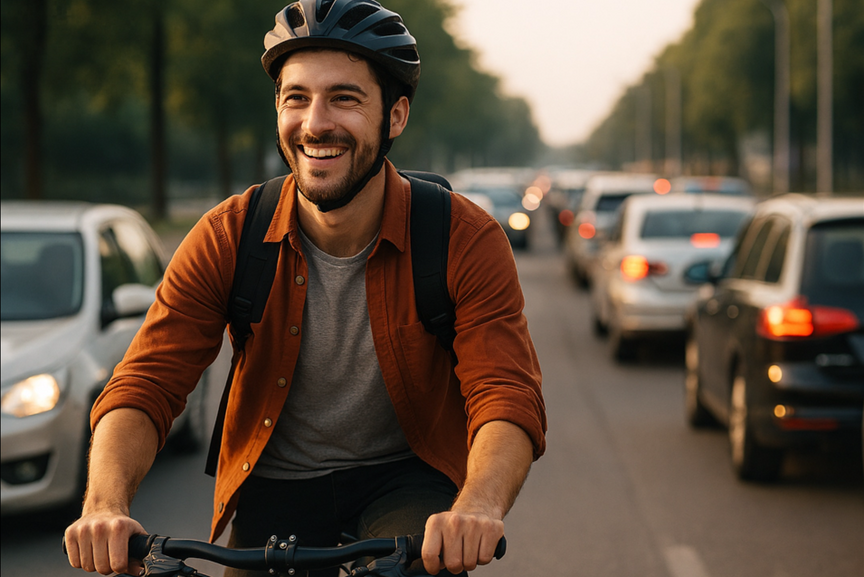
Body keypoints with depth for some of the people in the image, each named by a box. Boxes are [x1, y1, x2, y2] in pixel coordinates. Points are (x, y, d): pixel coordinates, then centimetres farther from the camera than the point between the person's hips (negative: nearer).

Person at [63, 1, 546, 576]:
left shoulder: (467, 240, -17)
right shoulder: (226, 240, -12)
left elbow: (508, 400, -26)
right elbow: (144, 388, -16)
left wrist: (478, 506, -49)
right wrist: (105, 506, -38)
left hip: (406, 479, -2)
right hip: (275, 484, 3)